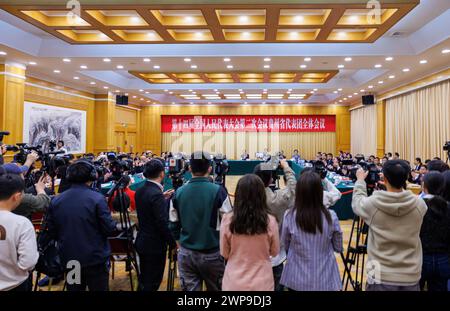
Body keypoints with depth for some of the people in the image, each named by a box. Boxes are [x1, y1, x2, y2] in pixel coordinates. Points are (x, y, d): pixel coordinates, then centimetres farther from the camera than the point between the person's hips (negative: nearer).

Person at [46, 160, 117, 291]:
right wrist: (114, 225, 5)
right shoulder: (97, 198, -17)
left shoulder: (56, 201, -3)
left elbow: (52, 232, 4)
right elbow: (110, 229, -16)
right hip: (95, 259, -4)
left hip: (69, 259, 4)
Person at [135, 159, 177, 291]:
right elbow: (162, 223, -24)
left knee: (144, 278, 22)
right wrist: (172, 243, -13)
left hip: (142, 241, 8)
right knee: (153, 281, 7)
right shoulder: (156, 194, -24)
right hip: (155, 245, -8)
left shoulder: (140, 190, 1)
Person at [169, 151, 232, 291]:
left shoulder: (178, 193, -5)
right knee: (215, 288, 16)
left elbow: (173, 225, 2)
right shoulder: (218, 191, -15)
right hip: (212, 253, -2)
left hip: (186, 253, 3)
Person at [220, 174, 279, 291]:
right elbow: (274, 252, -1)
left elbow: (224, 254, -3)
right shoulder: (270, 221, -16)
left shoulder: (228, 220, -16)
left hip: (234, 283, 0)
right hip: (262, 283, 0)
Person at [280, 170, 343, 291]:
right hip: (324, 278, 0)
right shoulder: (331, 217, -16)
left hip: (297, 278, 0)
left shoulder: (289, 216, -17)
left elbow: (285, 246, -2)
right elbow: (338, 248, -1)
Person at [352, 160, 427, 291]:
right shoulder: (419, 204, -10)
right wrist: (399, 182, 21)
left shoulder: (372, 204, -16)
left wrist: (360, 180, 20)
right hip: (411, 276, 2)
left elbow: (357, 201, 7)